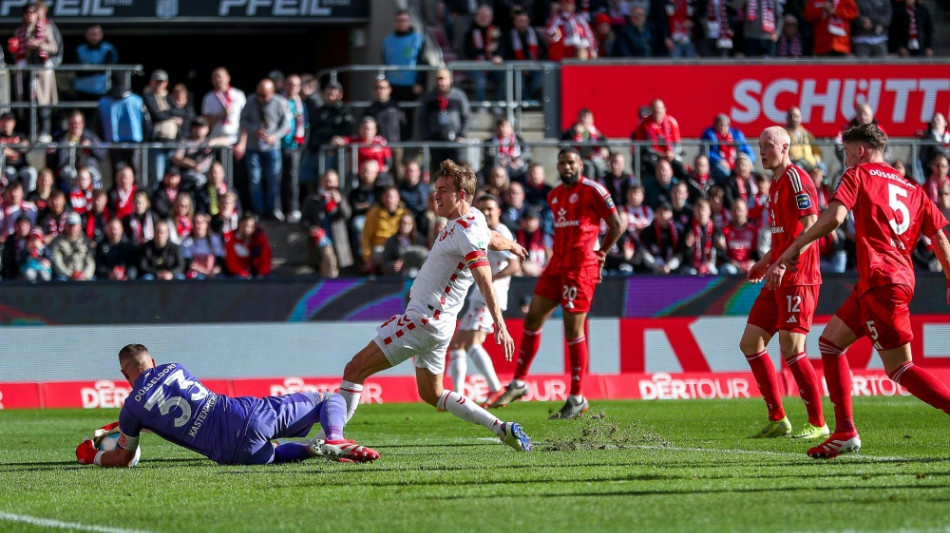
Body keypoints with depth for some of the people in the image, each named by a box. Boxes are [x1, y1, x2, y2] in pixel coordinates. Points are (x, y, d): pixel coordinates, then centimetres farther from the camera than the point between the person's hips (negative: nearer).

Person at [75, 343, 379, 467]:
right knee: (329, 401, 16)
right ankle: (334, 440, -20)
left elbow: (123, 459, 22)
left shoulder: (132, 409, 7)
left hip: (236, 451, -3)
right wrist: (118, 426, 50)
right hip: (249, 413, 3)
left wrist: (91, 457, 42)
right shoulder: (172, 369, 21)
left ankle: (312, 450, -4)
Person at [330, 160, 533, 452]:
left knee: (355, 369, -10)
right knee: (432, 395, 18)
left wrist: (498, 322, -41)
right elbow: (493, 239, 33)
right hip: (433, 320, 10)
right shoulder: (469, 221, 11)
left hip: (425, 319, -10)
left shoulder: (467, 231, -18)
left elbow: (483, 276, -30)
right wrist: (511, 245, 57)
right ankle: (501, 428, 14)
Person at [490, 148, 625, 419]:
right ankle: (519, 383, 18)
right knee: (533, 318, 7)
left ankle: (577, 399, -1)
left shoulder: (593, 190, -7)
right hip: (557, 265, 8)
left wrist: (601, 253, 3)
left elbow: (617, 225, -4)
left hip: (580, 267, -8)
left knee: (573, 329, -7)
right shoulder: (554, 196, 16)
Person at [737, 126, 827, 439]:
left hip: (798, 280, -10)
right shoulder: (776, 183, 18)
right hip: (778, 281, 10)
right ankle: (777, 420, 13)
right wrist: (765, 262, 23)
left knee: (791, 349, -13)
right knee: (750, 344, 7)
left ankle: (818, 423, -4)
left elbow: (810, 227, -21)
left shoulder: (795, 178, -11)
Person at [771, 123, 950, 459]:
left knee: (900, 369, -7)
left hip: (880, 279, -8)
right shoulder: (912, 189, 21)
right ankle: (845, 433, 12)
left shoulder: (858, 175, 3)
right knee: (830, 341, 17)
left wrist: (791, 251, -11)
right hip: (902, 277, 8)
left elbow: (834, 217, -13)